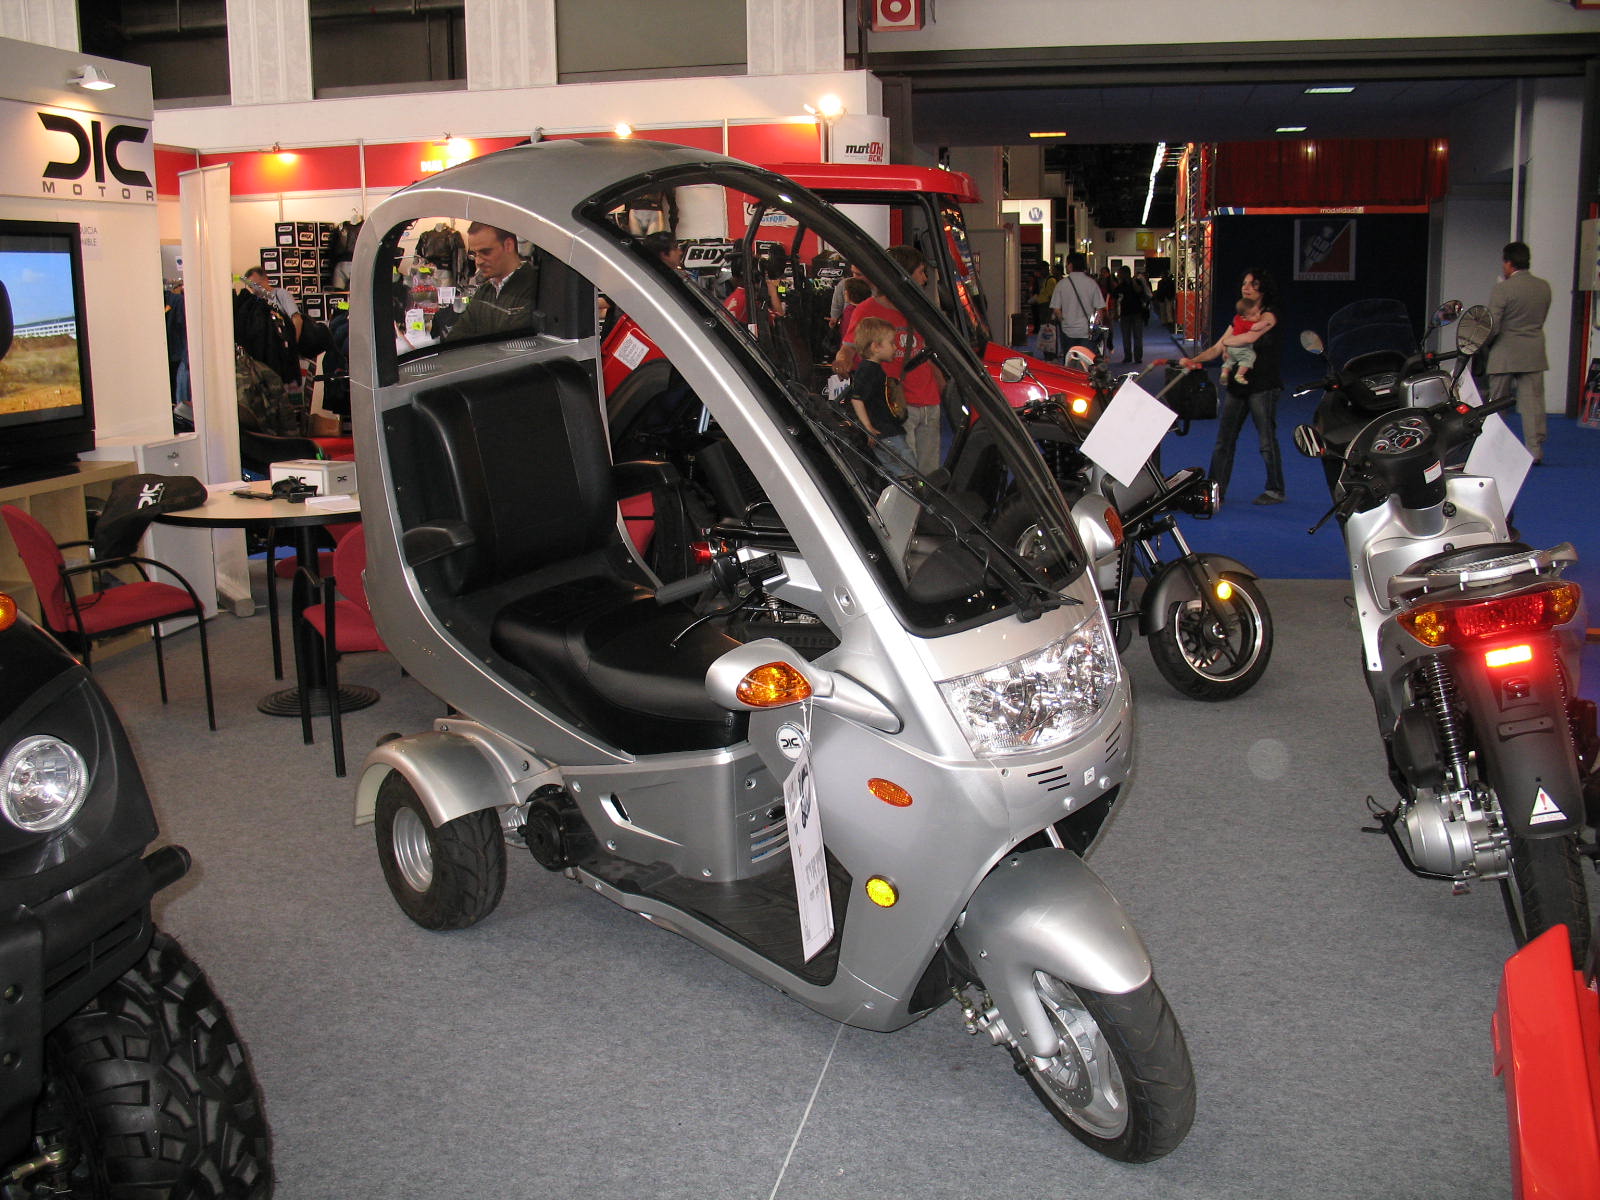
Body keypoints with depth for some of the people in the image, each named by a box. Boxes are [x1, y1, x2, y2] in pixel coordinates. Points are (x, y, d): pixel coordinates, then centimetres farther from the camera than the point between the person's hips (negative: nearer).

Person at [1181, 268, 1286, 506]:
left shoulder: (1269, 315, -6)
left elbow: (1250, 337, -23)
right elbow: (1217, 349, 11)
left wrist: (1227, 341, -3)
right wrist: (1193, 360, -5)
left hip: (1263, 385, -7)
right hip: (1237, 384, 7)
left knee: (1267, 439, -1)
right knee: (1224, 438, 5)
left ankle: (1276, 490, 10)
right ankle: (1216, 488, 11)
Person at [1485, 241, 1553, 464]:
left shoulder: (1502, 289, -13)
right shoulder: (1544, 287, 5)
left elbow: (1492, 326, -14)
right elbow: (1541, 319, 12)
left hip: (1505, 355, -4)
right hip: (1534, 354, 5)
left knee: (1498, 403, 6)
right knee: (1532, 401, 5)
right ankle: (1535, 449, 2)